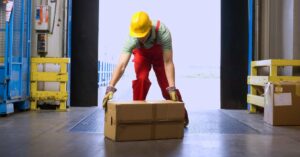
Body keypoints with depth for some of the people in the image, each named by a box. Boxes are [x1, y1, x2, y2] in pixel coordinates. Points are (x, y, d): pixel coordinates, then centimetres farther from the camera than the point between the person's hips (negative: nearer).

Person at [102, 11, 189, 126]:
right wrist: (110, 88, -54)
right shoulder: (132, 39, -39)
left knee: (166, 84, -6)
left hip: (160, 54, -1)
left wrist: (172, 88, -45)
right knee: (141, 79, -21)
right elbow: (121, 65, -45)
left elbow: (168, 62, -41)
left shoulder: (163, 32, -43)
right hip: (142, 55, 1)